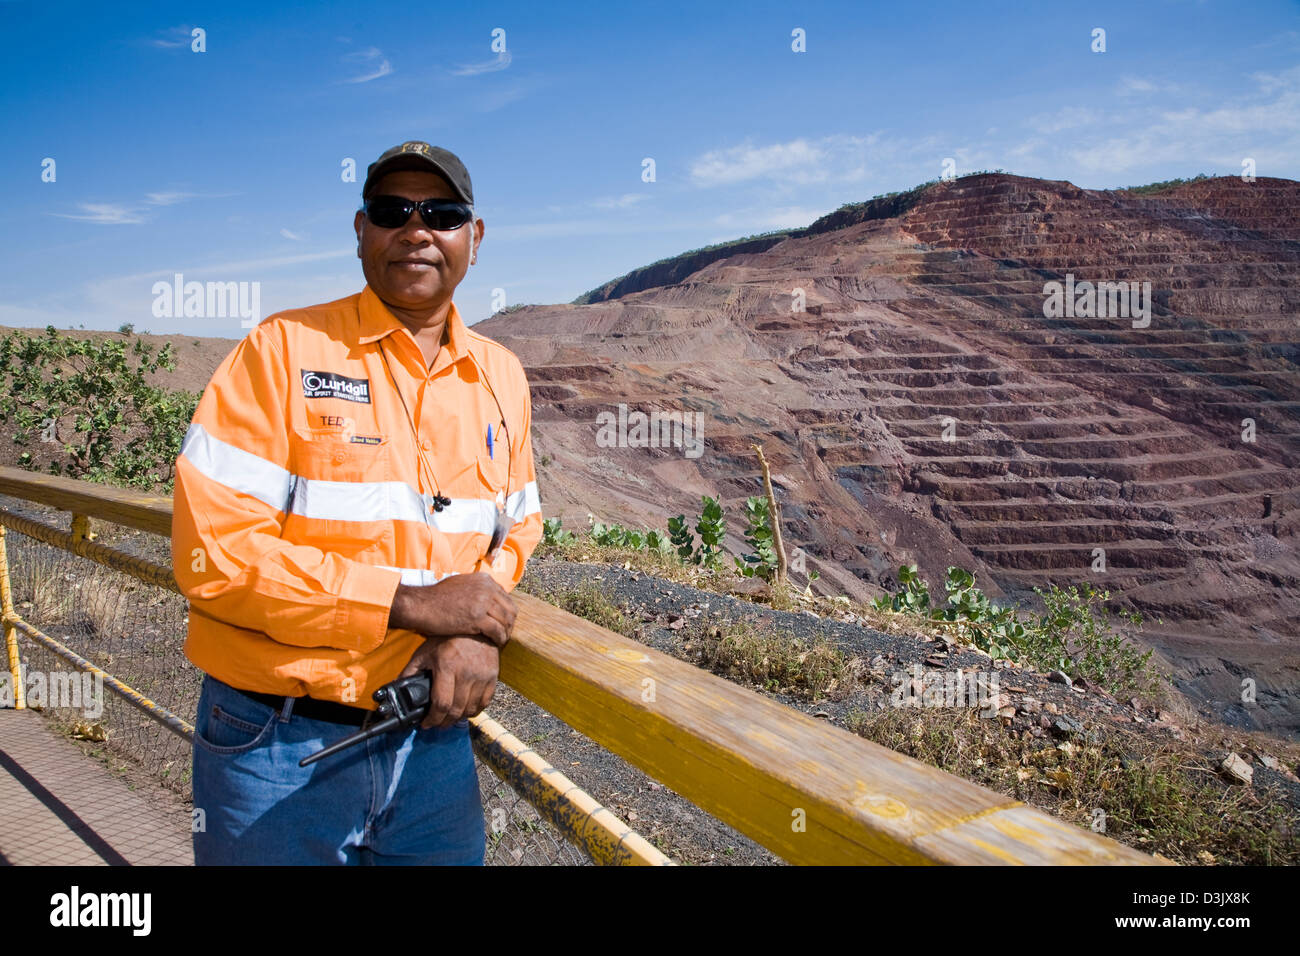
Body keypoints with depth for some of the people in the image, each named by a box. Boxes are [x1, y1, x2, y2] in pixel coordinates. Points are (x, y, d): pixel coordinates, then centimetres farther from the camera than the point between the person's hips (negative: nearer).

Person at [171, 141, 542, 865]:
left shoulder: (501, 376, 6)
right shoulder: (285, 350, -9)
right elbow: (211, 551, -15)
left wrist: (479, 631, -9)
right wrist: (410, 602, -19)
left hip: (434, 740, 4)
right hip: (278, 749, -4)